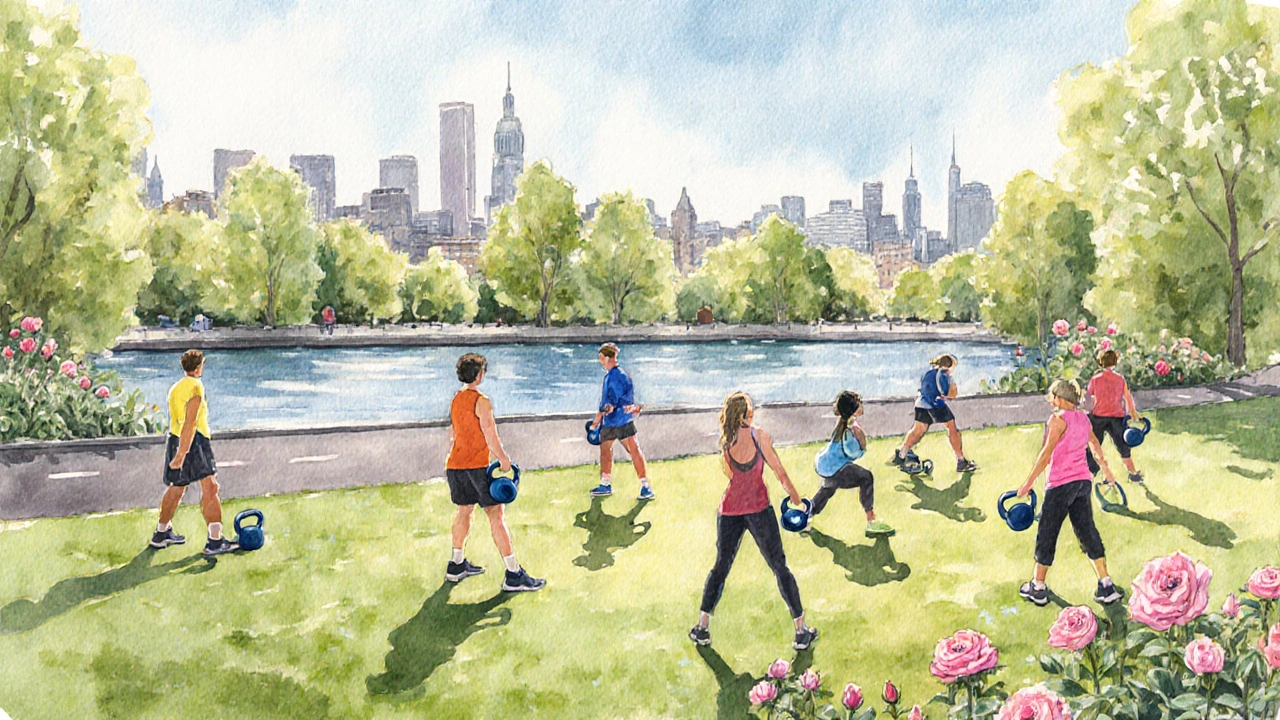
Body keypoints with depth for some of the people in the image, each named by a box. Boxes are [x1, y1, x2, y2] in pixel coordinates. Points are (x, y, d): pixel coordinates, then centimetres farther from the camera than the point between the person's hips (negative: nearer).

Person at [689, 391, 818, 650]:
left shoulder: (725, 442, 0)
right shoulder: (759, 436, -9)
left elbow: (730, 474, 10)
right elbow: (779, 471, -6)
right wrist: (796, 499, 3)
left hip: (730, 510, 3)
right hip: (759, 510, -3)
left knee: (720, 567, 16)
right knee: (779, 568, 6)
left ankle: (702, 628, 17)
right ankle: (801, 631, 9)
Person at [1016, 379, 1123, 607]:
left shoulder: (1058, 419, -13)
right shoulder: (1083, 418, 10)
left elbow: (1046, 453, -18)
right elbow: (1095, 445, 25)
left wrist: (1029, 482, -17)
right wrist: (1105, 469, 41)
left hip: (1061, 484, -7)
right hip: (1083, 481, 7)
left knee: (1046, 535, 3)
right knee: (1088, 532, 12)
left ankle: (1038, 588, 12)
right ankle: (1106, 587, 11)